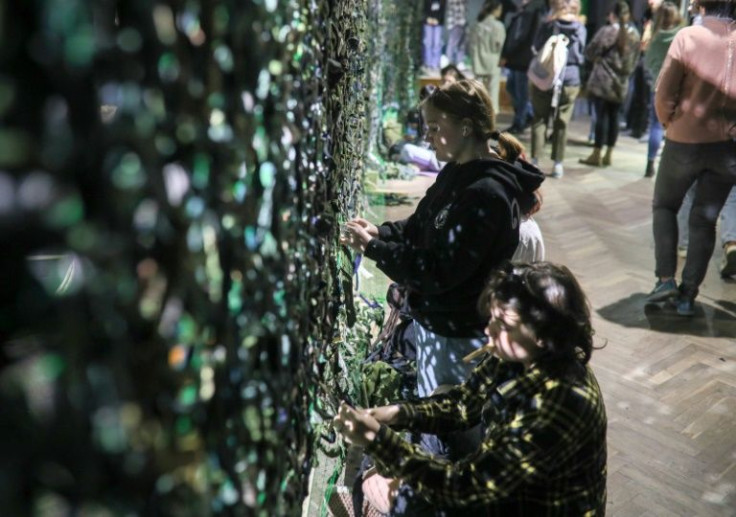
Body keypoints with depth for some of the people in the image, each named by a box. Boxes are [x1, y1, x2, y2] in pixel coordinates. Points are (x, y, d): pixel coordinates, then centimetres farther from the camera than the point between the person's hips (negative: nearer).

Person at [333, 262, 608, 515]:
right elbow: (463, 402, 2)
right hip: (504, 487, 6)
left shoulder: (558, 407, -34)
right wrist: (398, 413, -14)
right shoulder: (519, 358, -12)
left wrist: (377, 440, -32)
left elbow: (467, 486, -30)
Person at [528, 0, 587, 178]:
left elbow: (536, 48, 7)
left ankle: (534, 160, 3)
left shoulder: (547, 25, -3)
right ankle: (558, 164, 10)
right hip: (570, 81, 1)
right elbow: (581, 56, 10)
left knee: (539, 120, 7)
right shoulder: (581, 29, 1)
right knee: (562, 123, 6)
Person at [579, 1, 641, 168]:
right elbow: (634, 60, 12)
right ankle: (609, 154, 14)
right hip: (621, 82, 5)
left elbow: (590, 53, -7)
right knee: (613, 117, 9)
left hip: (603, 80, -5)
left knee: (602, 116, -3)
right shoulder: (634, 34, 6)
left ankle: (597, 155, -1)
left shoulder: (606, 31, -11)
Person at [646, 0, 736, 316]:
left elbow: (664, 93, -10)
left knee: (664, 206, 17)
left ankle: (665, 278, 7)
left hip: (685, 140, -2)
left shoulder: (688, 37, -11)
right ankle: (688, 295, 10)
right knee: (704, 220, 10)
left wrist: (668, 123, 7)